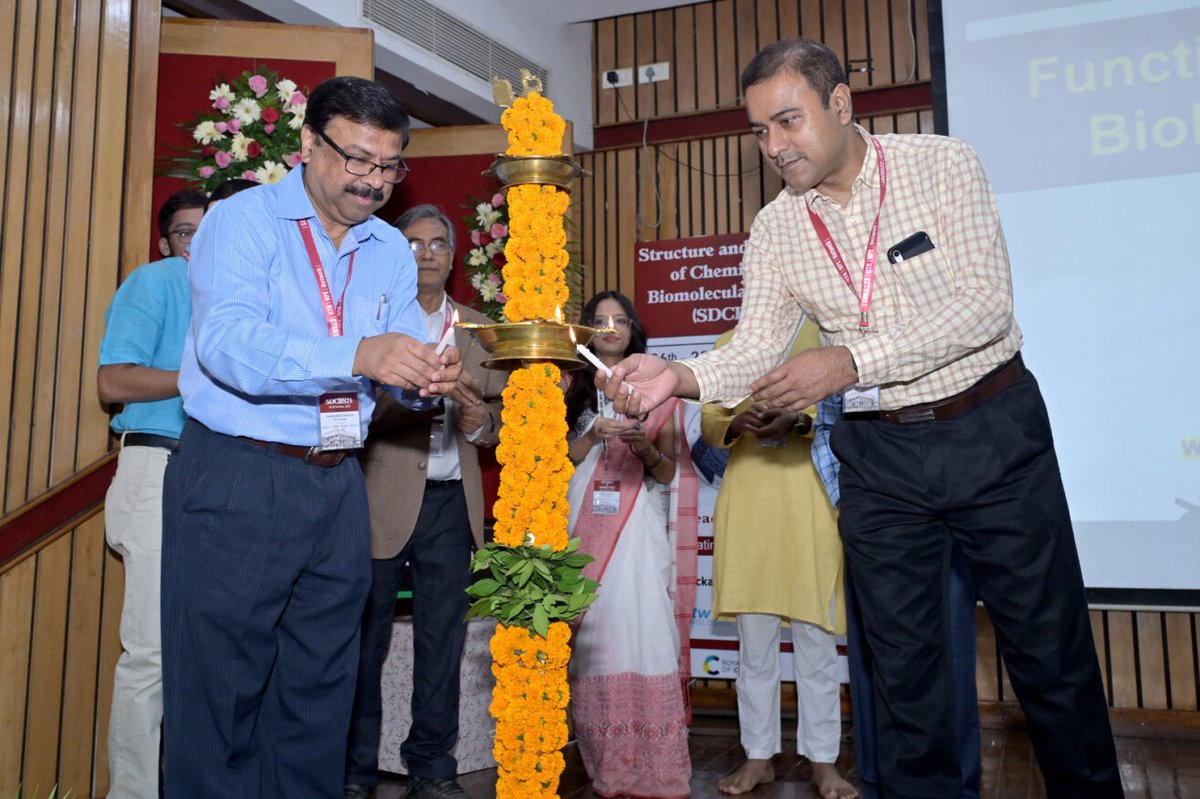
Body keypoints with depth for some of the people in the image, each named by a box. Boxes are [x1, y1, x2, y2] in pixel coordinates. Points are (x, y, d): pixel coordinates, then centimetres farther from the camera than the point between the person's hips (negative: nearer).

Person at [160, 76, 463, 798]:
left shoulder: (392, 251, 13)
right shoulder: (242, 220, -5)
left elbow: (398, 352, 5)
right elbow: (226, 340, -21)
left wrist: (430, 373, -19)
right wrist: (357, 356, -34)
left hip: (338, 487, 5)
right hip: (237, 478, -5)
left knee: (319, 686, 14)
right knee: (220, 685, 2)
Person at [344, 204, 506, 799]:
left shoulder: (478, 329, 16)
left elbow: (500, 413, 15)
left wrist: (479, 422, -7)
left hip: (450, 503, 3)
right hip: (380, 499, -3)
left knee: (442, 636, 7)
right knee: (367, 634, 3)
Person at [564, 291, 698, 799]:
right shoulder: (572, 389, 14)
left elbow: (668, 473, 8)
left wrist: (646, 449, -12)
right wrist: (593, 436, -10)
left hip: (639, 525, -1)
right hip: (585, 524, 1)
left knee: (643, 632, -11)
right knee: (593, 636, -2)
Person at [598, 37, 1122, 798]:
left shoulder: (943, 165, -10)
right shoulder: (774, 229, -1)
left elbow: (987, 305, -18)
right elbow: (756, 346, -6)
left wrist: (851, 360, -28)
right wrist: (680, 377, -27)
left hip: (993, 430, -2)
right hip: (881, 455, 3)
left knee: (1051, 649, 9)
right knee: (903, 660, 10)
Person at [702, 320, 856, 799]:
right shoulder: (729, 342, 14)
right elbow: (708, 419, 10)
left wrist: (799, 421, -19)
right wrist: (736, 424, -12)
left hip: (811, 495, -2)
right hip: (747, 497, 2)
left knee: (816, 636, 4)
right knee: (754, 638, 7)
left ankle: (822, 758, 14)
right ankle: (758, 756, 17)